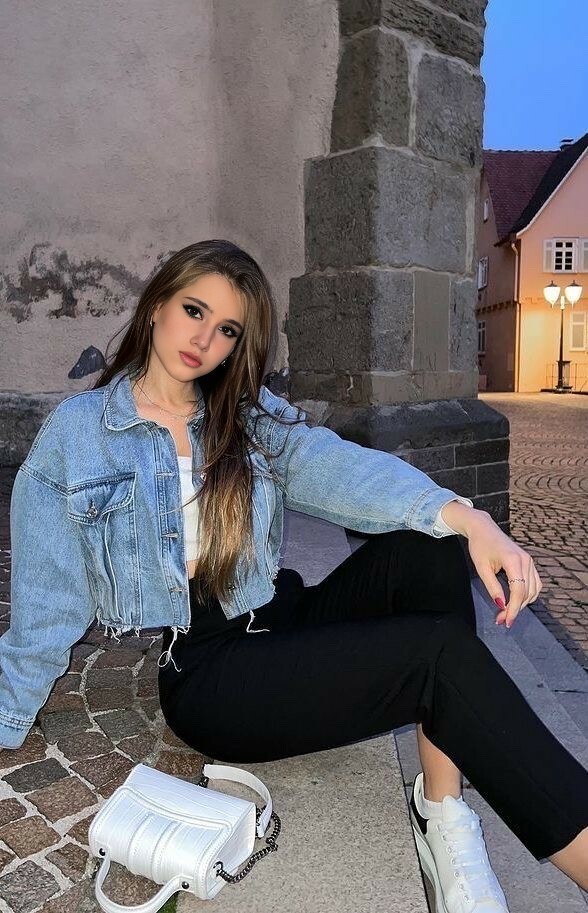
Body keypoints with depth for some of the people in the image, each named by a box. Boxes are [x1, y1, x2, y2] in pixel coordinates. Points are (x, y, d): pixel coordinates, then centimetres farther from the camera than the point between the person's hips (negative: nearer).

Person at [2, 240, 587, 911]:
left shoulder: (250, 415, 9)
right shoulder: (74, 434, 1)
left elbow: (339, 468, -11)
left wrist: (464, 516, -28)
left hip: (289, 620, 5)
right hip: (206, 671, -4)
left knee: (426, 548, -24)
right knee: (442, 652, -25)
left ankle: (444, 814, -18)